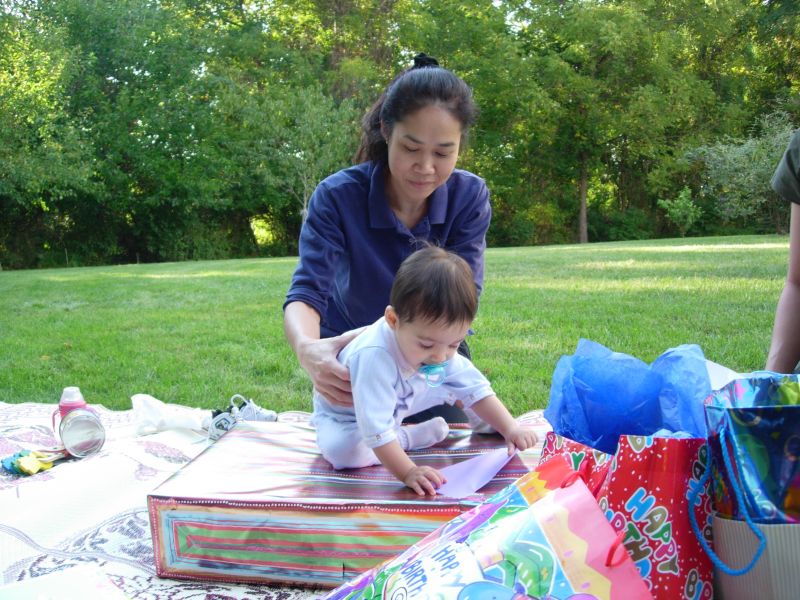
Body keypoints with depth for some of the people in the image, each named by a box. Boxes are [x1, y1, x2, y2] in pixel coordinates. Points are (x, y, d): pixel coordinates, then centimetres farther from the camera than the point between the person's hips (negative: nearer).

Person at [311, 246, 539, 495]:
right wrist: (407, 472, -50)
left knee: (452, 388, -2)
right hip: (345, 416, -5)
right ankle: (405, 438, -14)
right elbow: (376, 430, -45)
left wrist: (511, 428, -19)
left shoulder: (440, 342, -22)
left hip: (397, 407, 5)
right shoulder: (374, 358, -46)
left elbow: (475, 388, -11)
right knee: (341, 450, -37)